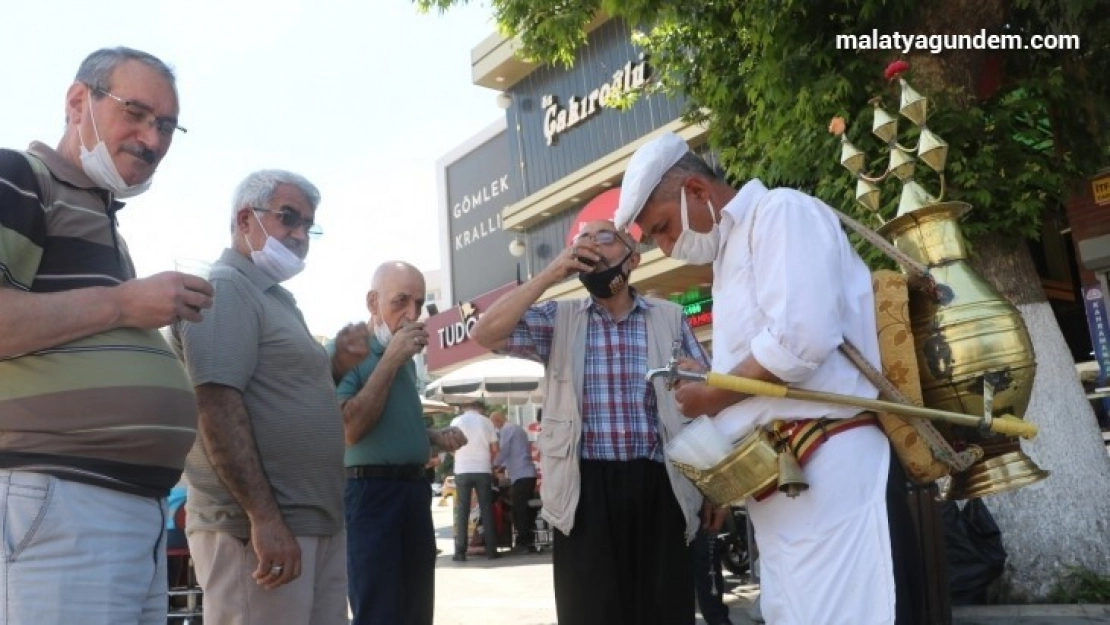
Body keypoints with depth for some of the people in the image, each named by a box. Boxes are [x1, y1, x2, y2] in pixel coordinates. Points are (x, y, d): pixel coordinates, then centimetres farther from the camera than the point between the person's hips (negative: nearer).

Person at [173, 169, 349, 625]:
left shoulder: (276, 298, 21)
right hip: (258, 524, -10)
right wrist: (264, 517, -24)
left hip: (318, 522, 10)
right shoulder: (224, 288, -9)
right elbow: (218, 406, -20)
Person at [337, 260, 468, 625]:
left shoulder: (406, 358, 15)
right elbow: (350, 429, -22)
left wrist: (436, 437, 8)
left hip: (415, 488, 8)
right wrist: (390, 360, -18)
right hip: (370, 491, -8)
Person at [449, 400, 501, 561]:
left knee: (462, 511, 4)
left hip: (463, 470, 0)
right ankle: (491, 550, 6)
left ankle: (460, 552, 1)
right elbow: (494, 449, 4)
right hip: (483, 470, 0)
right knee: (486, 510, 7)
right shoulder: (486, 421, 5)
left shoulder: (456, 421, 4)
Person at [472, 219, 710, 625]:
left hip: (657, 488, 1)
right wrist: (550, 275, -8)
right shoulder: (558, 320, 8)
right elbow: (486, 333, -6)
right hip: (587, 491, 0)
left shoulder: (669, 319, 9)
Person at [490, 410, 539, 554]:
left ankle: (522, 543, -2)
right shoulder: (517, 428, 22)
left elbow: (502, 452, -8)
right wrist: (503, 466, 25)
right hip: (528, 474, 9)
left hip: (520, 476, -9)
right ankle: (529, 541, 12)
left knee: (519, 511, -4)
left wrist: (493, 466, 7)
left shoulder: (506, 430, -6)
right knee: (527, 510, 10)